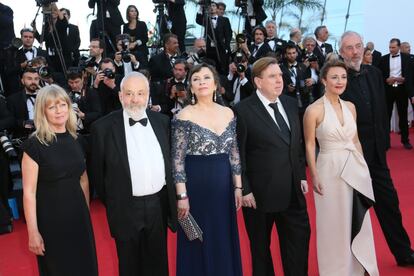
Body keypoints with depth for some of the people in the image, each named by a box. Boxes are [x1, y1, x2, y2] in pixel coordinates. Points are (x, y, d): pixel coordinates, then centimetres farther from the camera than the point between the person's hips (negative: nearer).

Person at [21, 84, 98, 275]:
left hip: (77, 212, 5)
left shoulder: (75, 139, 3)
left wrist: (87, 212, 13)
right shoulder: (34, 144, -14)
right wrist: (33, 233, -15)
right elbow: (29, 192, -14)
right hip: (50, 216, -5)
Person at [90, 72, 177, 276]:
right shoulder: (103, 127, -10)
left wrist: (170, 198, 9)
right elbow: (97, 171, -2)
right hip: (126, 209, -3)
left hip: (159, 205, 3)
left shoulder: (162, 121, 1)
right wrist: (110, 203, 4)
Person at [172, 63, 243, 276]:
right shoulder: (184, 117, -10)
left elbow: (234, 153, 9)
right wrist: (182, 196, -13)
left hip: (223, 185, 5)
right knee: (199, 243, 8)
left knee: (224, 239, 16)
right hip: (196, 185, -4)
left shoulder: (228, 113, 4)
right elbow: (177, 160, -10)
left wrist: (238, 187, 7)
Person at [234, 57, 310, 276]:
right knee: (261, 247, 14)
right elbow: (238, 155, -12)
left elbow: (298, 144, 13)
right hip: (260, 192, -5)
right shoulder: (243, 110, -12)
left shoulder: (291, 104, 6)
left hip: (293, 190, 5)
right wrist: (244, 190, -13)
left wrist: (302, 176, 9)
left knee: (299, 238, 13)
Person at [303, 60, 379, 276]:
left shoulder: (350, 107, 5)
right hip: (331, 170, -5)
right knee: (335, 223, 8)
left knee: (358, 221, 16)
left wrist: (363, 166, 10)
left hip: (356, 168, 5)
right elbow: (310, 146, -9)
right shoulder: (314, 110, -11)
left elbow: (355, 140, 12)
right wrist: (314, 176, -11)